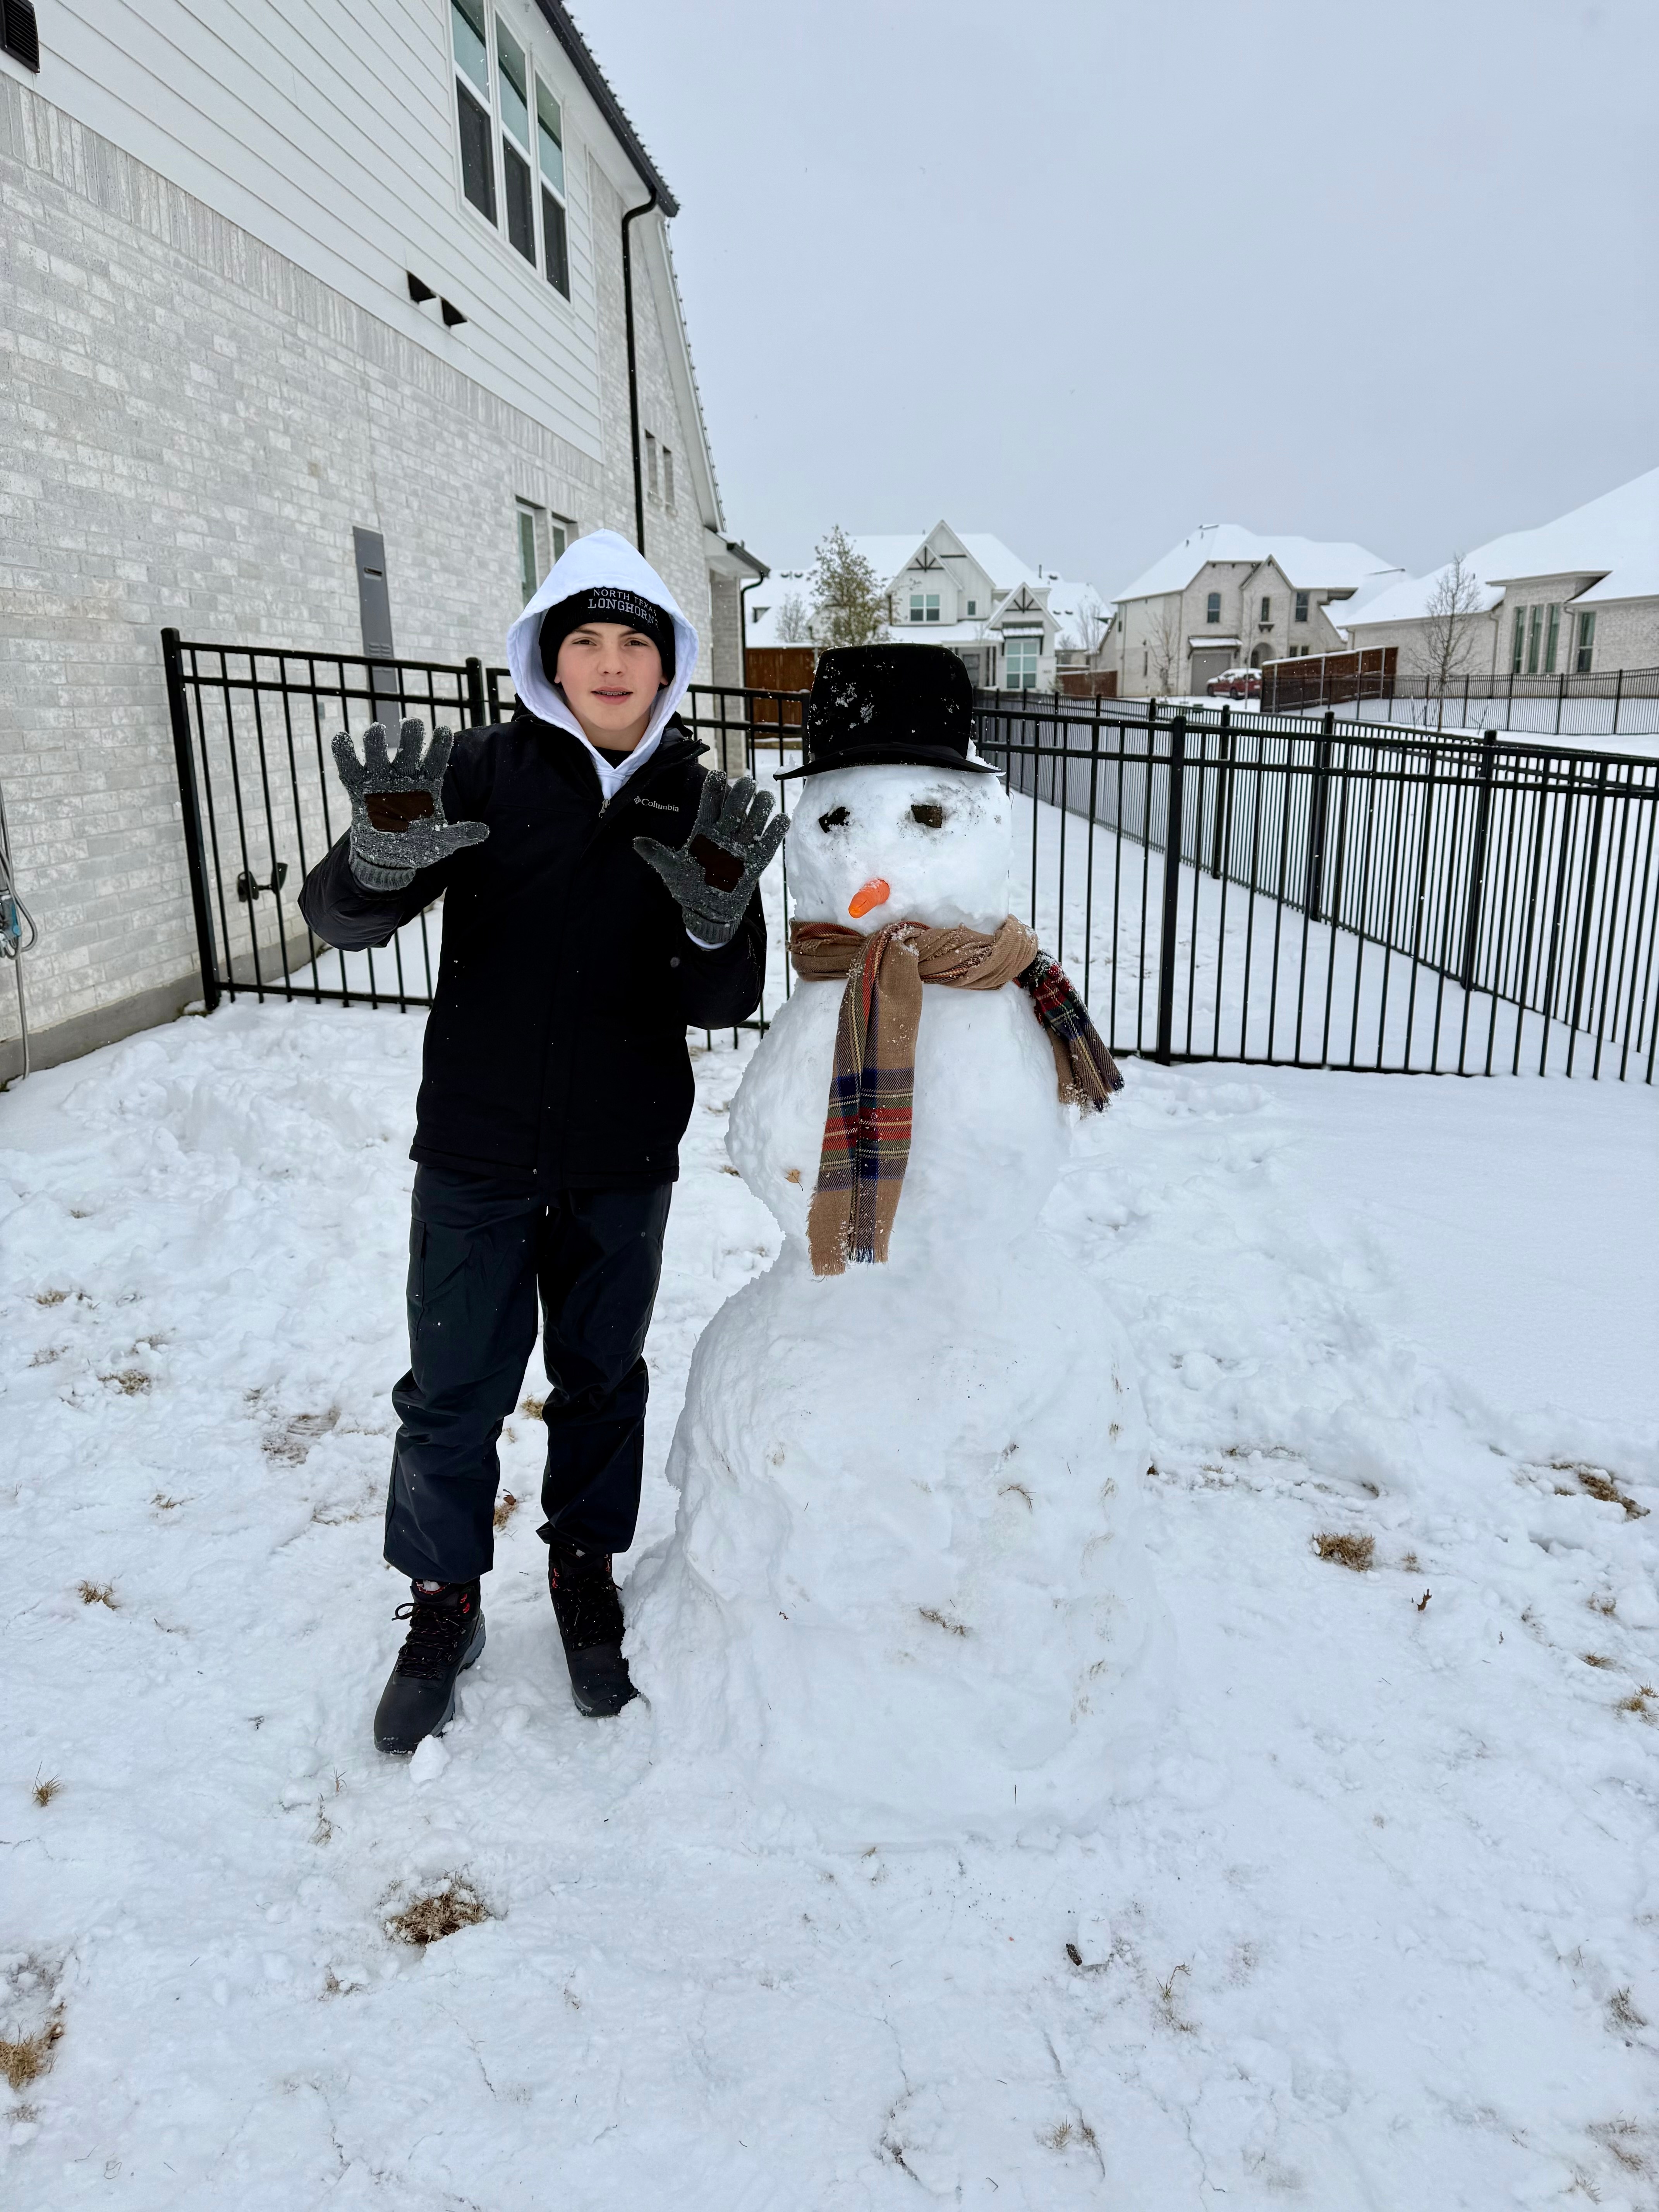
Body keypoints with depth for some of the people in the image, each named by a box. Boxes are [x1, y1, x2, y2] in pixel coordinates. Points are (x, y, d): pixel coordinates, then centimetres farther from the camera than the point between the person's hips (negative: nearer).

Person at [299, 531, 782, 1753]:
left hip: (623, 1164, 2)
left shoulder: (703, 808, -3)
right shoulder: (483, 771, -8)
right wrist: (386, 852, -37)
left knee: (601, 1378, 18)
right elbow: (341, 918, -14)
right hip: (476, 1153, -1)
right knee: (454, 1390, 9)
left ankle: (587, 1574, 41)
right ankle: (444, 1603, 33)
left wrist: (719, 907, -27)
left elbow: (722, 1004, -6)